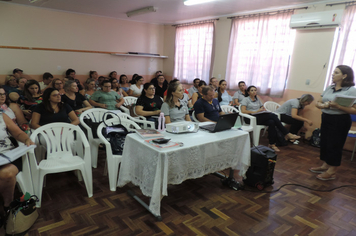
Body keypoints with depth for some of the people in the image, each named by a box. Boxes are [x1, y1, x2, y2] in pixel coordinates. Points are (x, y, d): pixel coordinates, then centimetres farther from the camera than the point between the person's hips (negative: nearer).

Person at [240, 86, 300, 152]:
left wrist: (263, 110, 0)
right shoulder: (246, 99, 5)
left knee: (271, 122, -30)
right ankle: (287, 134, -24)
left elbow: (263, 109, 25)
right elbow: (243, 111, -11)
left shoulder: (257, 99, 25)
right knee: (273, 116, -27)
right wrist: (255, 112, -16)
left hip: (262, 118, 6)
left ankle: (272, 144, -29)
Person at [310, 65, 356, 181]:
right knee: (324, 142, 13)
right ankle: (325, 166, 30)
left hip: (340, 121, -6)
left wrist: (338, 106, -28)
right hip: (326, 118, 7)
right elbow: (318, 103, 10)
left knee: (334, 145, 2)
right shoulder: (329, 88, 8)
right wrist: (323, 105, -13)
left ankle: (331, 172, 15)